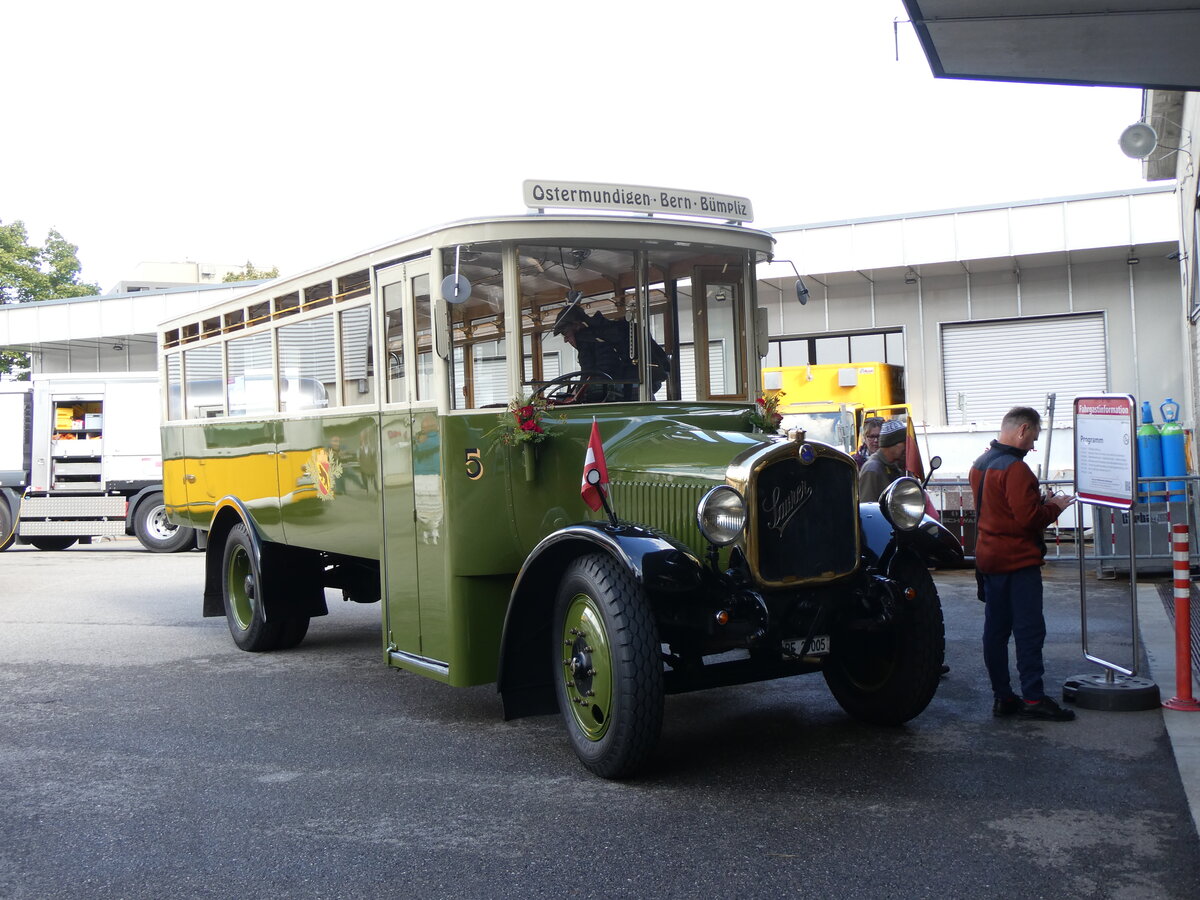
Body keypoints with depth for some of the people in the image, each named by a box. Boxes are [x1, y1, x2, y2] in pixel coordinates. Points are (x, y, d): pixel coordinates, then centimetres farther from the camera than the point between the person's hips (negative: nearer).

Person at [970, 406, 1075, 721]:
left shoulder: (981, 464, 11)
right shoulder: (1014, 468, -18)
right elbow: (1029, 518, -22)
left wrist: (1042, 502, 13)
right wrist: (1054, 507, -5)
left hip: (988, 558, 9)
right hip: (1018, 560, -9)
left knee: (996, 628, 9)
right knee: (1029, 629, -5)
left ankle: (1002, 696, 14)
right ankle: (1033, 698, -4)